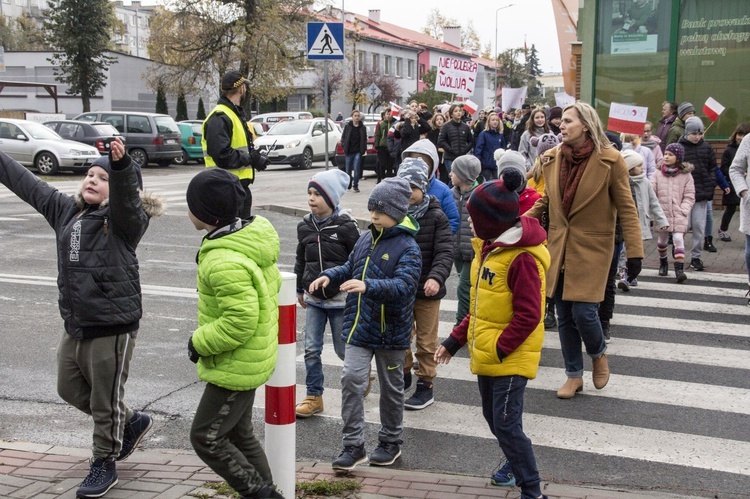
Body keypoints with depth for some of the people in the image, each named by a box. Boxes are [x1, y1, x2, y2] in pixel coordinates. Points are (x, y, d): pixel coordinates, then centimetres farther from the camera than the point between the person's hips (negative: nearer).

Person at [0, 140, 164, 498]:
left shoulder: (123, 219, -12)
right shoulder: (65, 210, 9)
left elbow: (125, 197, -33)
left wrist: (121, 165, -51)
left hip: (113, 325, -8)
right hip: (75, 325, 8)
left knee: (106, 400, 6)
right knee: (70, 389, 21)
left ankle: (104, 463, 26)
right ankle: (131, 422, 41)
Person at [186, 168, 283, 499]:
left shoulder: (225, 261, -29)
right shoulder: (249, 235, 2)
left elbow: (239, 322, -31)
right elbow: (271, 284, 14)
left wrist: (199, 343, -15)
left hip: (236, 366, -10)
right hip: (247, 359, 10)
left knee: (206, 438, 3)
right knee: (239, 434, 21)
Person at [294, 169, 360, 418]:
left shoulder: (346, 226, -13)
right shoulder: (305, 225, 2)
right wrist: (300, 289, 19)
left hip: (340, 299, -4)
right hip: (314, 299, 4)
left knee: (343, 349, 6)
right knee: (311, 349, 4)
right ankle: (314, 397, 14)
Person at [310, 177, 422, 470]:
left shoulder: (407, 247, -15)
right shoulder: (365, 239, 5)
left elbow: (403, 285, -29)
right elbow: (351, 268, 21)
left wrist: (368, 286, -43)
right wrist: (330, 276, 1)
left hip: (390, 331, -5)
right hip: (359, 325, 5)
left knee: (391, 387, 12)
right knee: (351, 378, -7)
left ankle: (390, 442, 31)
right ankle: (353, 446, 2)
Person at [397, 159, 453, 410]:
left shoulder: (436, 217, -10)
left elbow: (445, 252, -16)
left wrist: (436, 277, -32)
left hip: (427, 290, -3)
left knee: (426, 340, 8)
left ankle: (425, 385, 20)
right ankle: (404, 375, 37)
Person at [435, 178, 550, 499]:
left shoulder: (522, 258, -22)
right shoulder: (488, 248, 8)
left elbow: (528, 316, -22)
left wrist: (499, 349, -20)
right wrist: (455, 340, 12)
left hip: (511, 358, -9)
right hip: (485, 353, 9)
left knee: (506, 423, -7)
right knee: (492, 415, 21)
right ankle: (516, 461, 44)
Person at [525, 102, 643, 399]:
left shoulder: (609, 160, -10)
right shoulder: (554, 159, 4)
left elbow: (626, 208, -8)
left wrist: (635, 251, -12)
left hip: (592, 247, -4)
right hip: (560, 247, 5)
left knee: (583, 311, -10)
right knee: (564, 315, 7)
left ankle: (599, 354, 23)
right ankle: (574, 375, 22)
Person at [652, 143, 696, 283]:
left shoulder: (686, 175, 1)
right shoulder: (658, 174, 5)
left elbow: (689, 196, 1)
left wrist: (683, 210, -11)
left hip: (679, 214, -3)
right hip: (662, 213, 3)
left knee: (678, 239, -15)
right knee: (662, 239, 15)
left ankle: (679, 268, -13)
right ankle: (663, 262, 39)